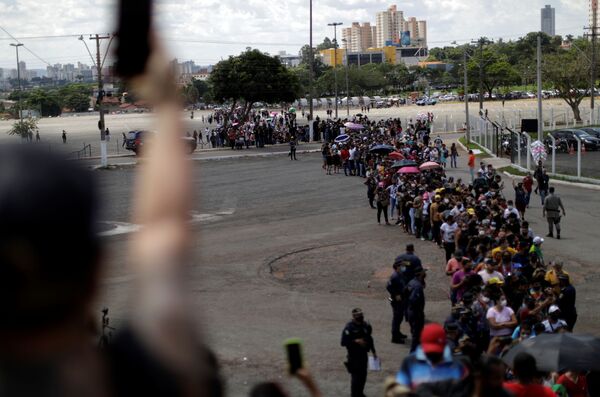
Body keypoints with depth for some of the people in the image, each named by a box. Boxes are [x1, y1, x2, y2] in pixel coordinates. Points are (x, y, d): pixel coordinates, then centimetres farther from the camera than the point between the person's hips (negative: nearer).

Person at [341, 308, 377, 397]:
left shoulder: (366, 326, 1)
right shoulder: (349, 328, -16)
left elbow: (369, 339, 14)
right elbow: (344, 342, -18)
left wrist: (373, 351, 16)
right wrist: (356, 341, -26)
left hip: (364, 354, 6)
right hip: (354, 355, -6)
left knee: (363, 375, 16)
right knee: (355, 375, -4)